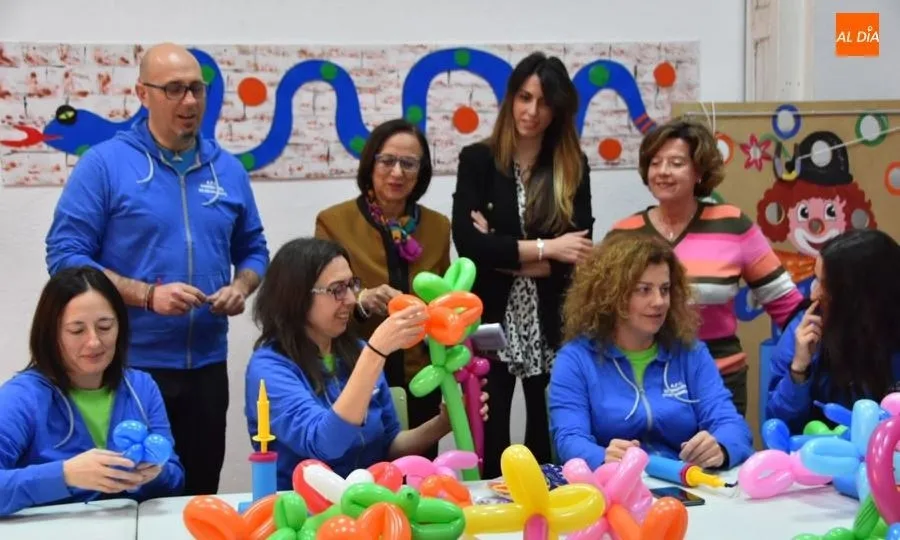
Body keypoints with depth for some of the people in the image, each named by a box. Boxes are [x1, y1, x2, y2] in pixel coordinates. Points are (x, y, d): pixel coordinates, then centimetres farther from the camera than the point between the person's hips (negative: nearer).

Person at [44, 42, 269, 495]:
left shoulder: (228, 169, 9)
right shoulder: (104, 163, -6)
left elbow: (254, 250, 17)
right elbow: (65, 255, -11)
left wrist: (240, 288, -6)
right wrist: (147, 295, -21)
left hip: (207, 364, 5)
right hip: (128, 365, -4)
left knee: (201, 498, 14)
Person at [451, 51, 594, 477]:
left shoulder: (573, 166, 6)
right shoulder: (478, 159, 0)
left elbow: (578, 253, -5)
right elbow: (467, 243, -13)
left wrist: (503, 254, -11)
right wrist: (543, 249, -12)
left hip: (552, 328, 2)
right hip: (491, 323, -2)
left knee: (548, 443, 8)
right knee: (490, 445, 1)